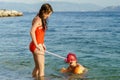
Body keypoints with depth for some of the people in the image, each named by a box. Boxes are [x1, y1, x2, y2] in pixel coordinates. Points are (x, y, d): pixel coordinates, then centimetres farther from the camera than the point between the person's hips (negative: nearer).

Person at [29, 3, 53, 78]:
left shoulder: (42, 20, 13)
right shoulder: (38, 19, -16)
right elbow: (32, 32, -28)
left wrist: (42, 44, 13)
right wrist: (36, 45, -26)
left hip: (38, 45, 10)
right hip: (36, 46, -10)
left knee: (37, 67, 19)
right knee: (41, 68, -5)